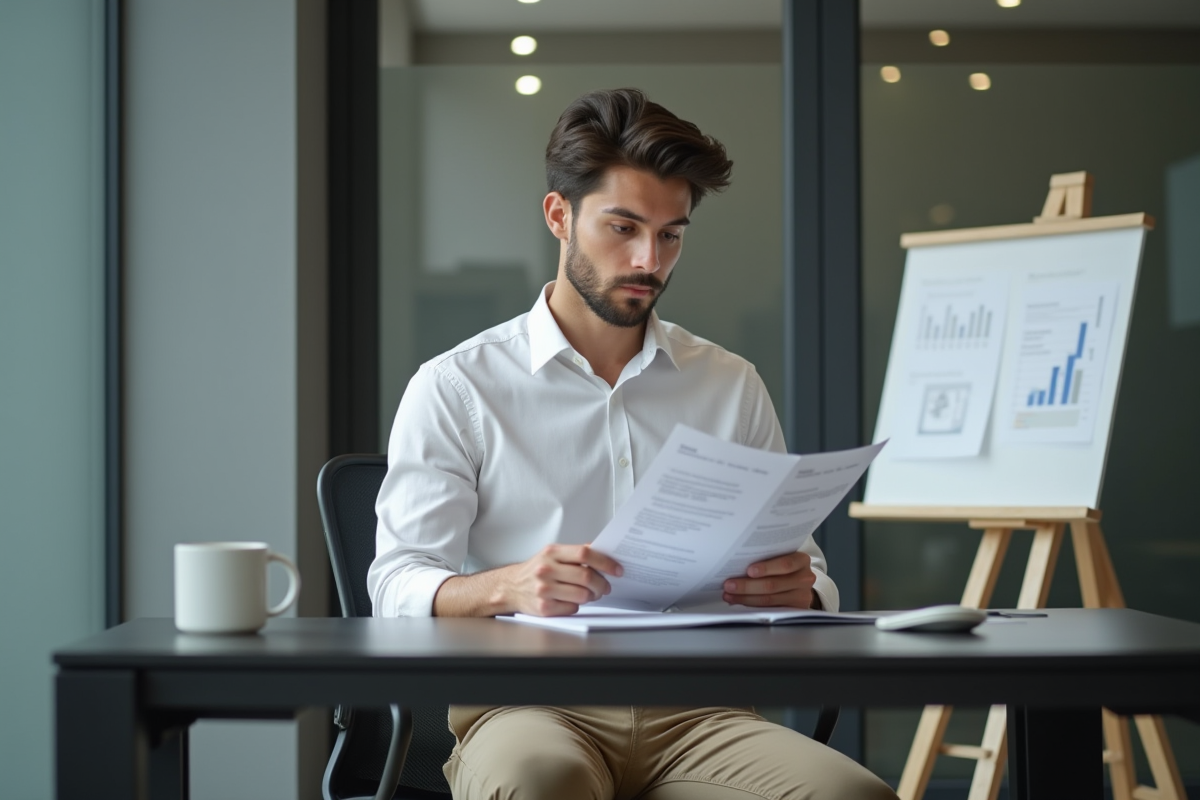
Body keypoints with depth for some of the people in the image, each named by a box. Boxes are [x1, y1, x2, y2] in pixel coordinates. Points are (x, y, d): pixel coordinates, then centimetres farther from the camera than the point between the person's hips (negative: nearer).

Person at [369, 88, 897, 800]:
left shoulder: (734, 387, 18)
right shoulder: (456, 388, 8)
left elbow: (807, 571, 20)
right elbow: (398, 587, 1)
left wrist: (797, 589, -6)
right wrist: (507, 586, -22)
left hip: (696, 710, 3)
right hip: (530, 706, -2)